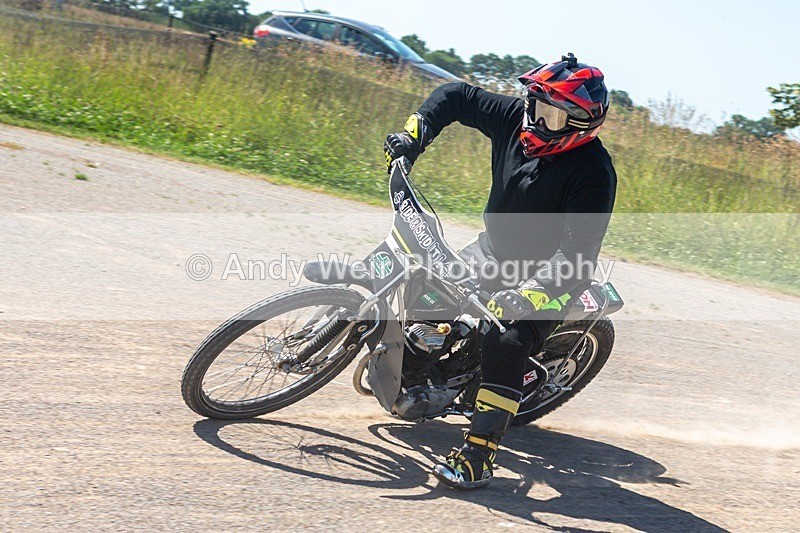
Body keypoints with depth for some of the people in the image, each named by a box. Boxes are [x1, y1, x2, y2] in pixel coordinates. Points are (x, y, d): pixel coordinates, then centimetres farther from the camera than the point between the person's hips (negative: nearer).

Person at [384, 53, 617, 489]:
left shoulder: (593, 172, -26)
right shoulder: (515, 117, -9)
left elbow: (577, 251, -34)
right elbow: (456, 95, 5)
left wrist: (529, 294, -48)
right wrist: (415, 133, -10)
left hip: (550, 276, -7)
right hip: (493, 250, 7)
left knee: (507, 342, -29)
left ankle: (479, 455, -27)